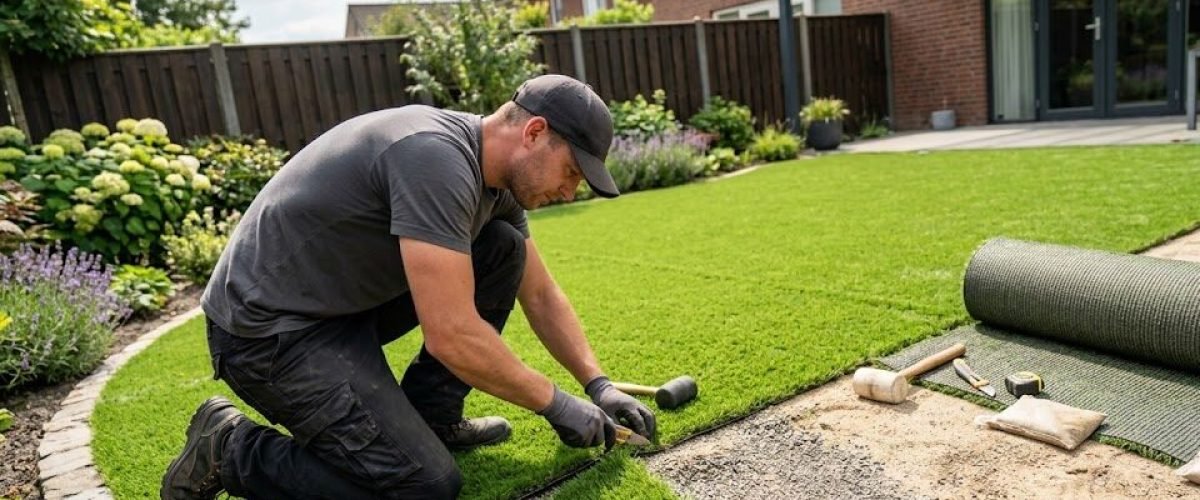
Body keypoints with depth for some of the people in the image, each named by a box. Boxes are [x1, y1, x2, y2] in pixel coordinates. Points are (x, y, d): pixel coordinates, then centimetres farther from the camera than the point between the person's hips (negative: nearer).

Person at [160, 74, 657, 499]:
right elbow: (451, 336, -29)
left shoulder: (497, 175, 2)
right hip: (268, 326, -9)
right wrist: (557, 404, -15)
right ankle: (230, 449, 2)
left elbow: (540, 295, 12)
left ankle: (429, 416, 9)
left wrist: (598, 383, 6)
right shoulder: (435, 158, -28)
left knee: (503, 250, 1)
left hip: (349, 300, 9)